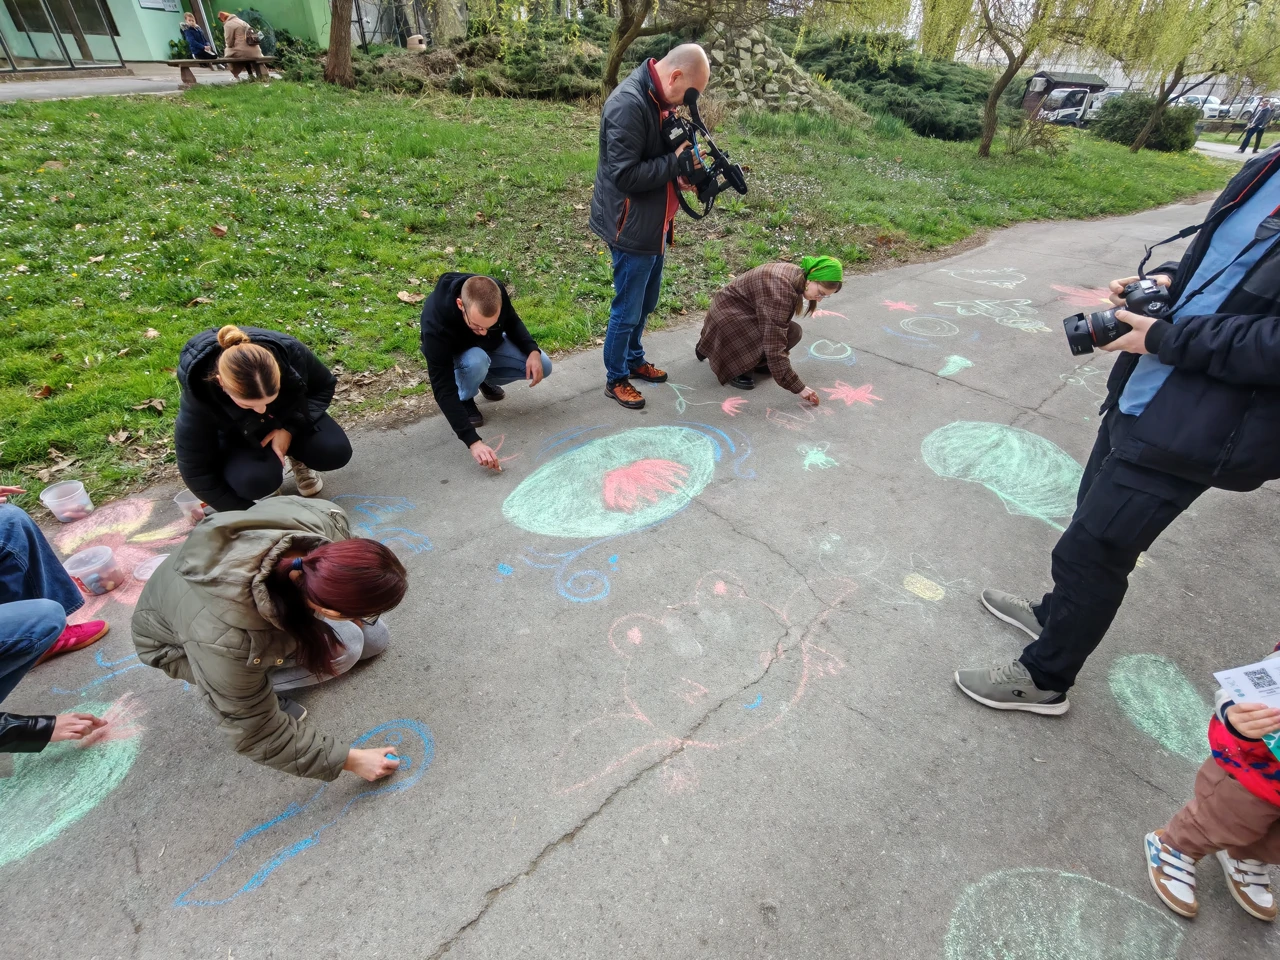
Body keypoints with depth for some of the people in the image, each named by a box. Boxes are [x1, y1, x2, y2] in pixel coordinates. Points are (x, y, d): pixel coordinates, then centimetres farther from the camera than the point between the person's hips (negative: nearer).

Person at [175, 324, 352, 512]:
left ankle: (296, 457, 9)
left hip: (289, 418, 2)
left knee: (336, 452, -24)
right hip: (237, 436, -2)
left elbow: (325, 386, -12)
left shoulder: (291, 352, -34)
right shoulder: (199, 395, -35)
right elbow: (196, 472, -23)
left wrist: (290, 428, -26)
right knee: (256, 481, -32)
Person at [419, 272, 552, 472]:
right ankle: (466, 400, -5)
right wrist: (473, 441, -49)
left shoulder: (495, 292, -30)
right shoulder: (435, 322, -41)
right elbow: (443, 388, -41)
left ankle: (486, 380, 11)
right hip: (456, 353, -4)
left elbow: (512, 322, -6)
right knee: (476, 362, -39)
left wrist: (532, 350, -26)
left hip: (492, 344, 4)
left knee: (543, 367, -13)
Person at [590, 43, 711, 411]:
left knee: (646, 302, 21)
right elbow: (625, 174, -27)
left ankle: (634, 360, 40)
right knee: (627, 309, 3)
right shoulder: (628, 104, -23)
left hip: (655, 222, 9)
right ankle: (615, 379, 19)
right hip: (632, 226, -9)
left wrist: (686, 164, -1)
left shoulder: (660, 97, 7)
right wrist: (677, 163, -21)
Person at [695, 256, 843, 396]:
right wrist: (798, 388, -33)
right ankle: (733, 367, -5)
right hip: (727, 314, -8)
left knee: (794, 332, -8)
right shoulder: (779, 290, -34)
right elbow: (774, 346, -36)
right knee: (770, 341, -29)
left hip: (747, 311, 9)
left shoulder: (796, 277, -6)